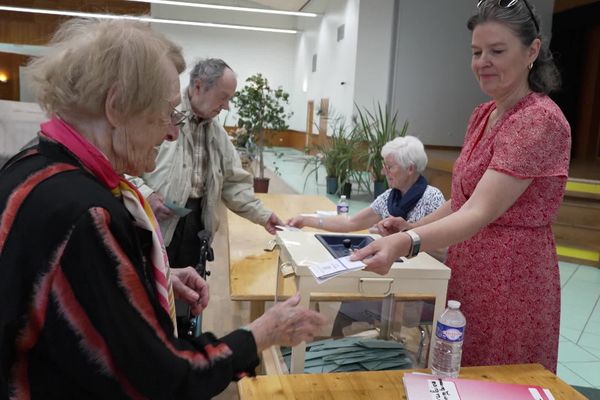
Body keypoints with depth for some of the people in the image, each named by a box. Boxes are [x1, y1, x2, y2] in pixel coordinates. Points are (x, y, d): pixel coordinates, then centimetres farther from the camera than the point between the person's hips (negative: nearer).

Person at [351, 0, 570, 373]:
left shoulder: (539, 119, -19)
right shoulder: (484, 115, 8)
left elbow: (480, 212, -30)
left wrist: (406, 243, -44)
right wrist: (413, 227, -2)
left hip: (511, 283, -8)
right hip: (469, 275, 8)